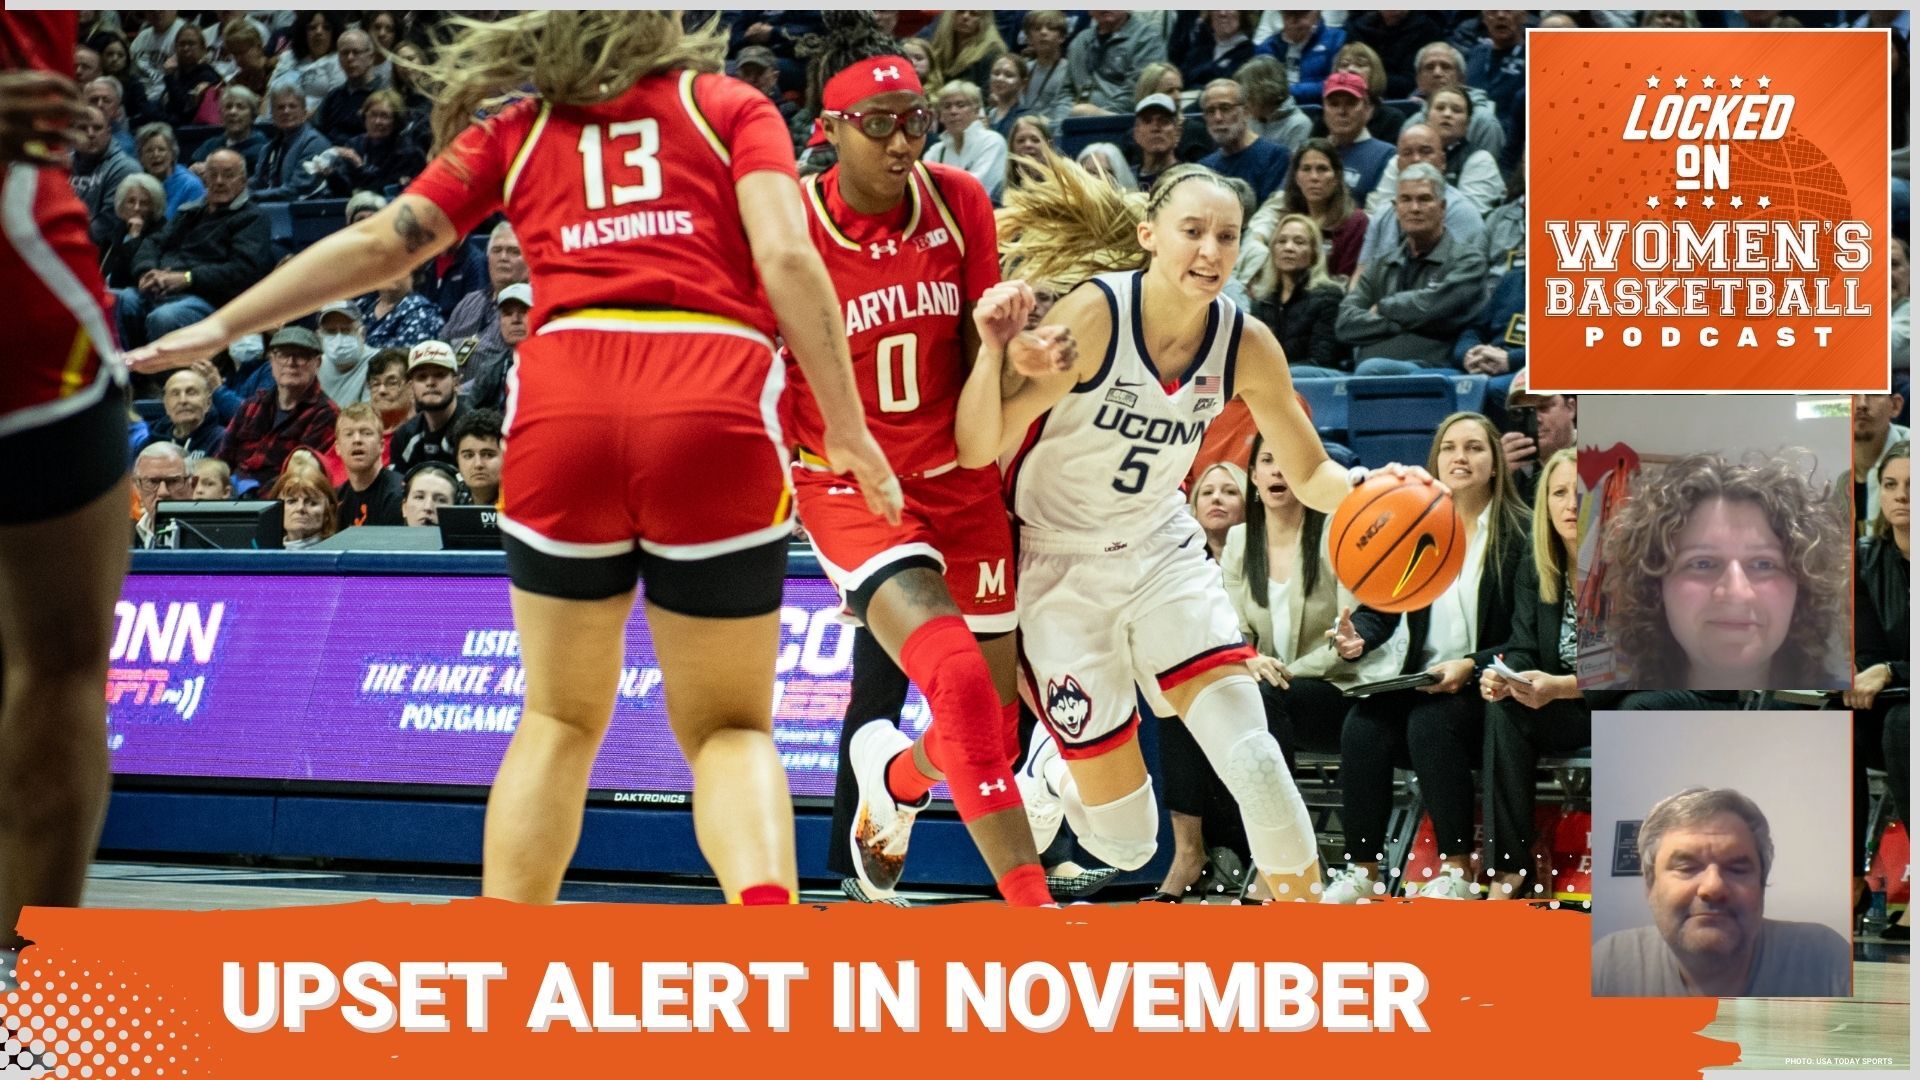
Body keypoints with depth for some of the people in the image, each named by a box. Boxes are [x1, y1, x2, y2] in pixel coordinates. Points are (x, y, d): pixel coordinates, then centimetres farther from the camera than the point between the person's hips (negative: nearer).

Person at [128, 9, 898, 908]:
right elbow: (788, 257, 2)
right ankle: (765, 908, -21)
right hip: (713, 408, -1)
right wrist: (848, 429, 2)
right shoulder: (730, 105, 17)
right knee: (726, 724, 8)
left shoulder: (517, 131, 21)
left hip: (561, 403, 1)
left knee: (559, 717, 17)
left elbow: (381, 243, 18)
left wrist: (221, 328, 24)